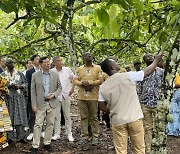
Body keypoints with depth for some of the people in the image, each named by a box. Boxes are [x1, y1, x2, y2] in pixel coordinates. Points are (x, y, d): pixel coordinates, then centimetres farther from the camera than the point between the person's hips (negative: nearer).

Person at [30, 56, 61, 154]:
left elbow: (59, 87, 10)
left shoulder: (55, 74, 6)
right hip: (41, 103, -2)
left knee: (50, 124, 7)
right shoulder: (35, 75, 0)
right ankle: (35, 146, 1)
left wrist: (54, 94, -10)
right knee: (38, 124, -4)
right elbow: (33, 91, -1)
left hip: (52, 103, 3)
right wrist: (34, 105, -6)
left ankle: (47, 143, 19)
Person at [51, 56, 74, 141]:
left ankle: (69, 134, 12)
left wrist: (72, 88, 3)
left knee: (67, 116, 5)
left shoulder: (67, 70, 0)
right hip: (55, 96, 0)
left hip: (66, 95, 0)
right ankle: (57, 134, 16)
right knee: (56, 116, 6)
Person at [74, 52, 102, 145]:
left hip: (93, 97, -2)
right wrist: (83, 83, -11)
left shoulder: (97, 68, 5)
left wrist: (90, 83, -11)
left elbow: (100, 80, -3)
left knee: (94, 117, 2)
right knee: (83, 117, 6)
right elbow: (75, 80, 7)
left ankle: (95, 136, 9)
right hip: (81, 97, 2)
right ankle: (84, 136, 13)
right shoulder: (79, 69, 12)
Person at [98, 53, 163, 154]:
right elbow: (148, 71, 0)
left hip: (117, 121, 2)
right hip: (134, 119, -2)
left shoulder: (103, 87, -1)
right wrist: (157, 59, 16)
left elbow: (103, 107, 2)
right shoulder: (127, 76, -10)